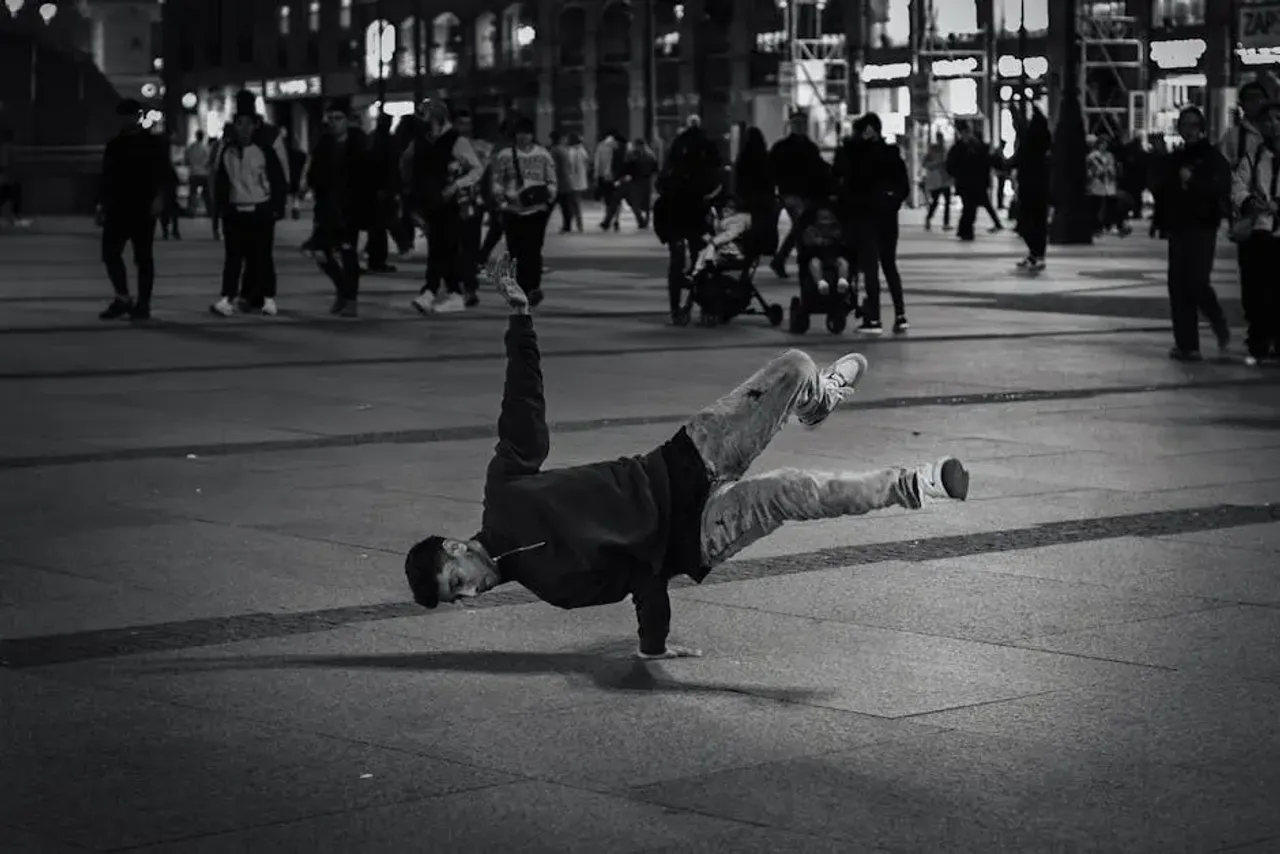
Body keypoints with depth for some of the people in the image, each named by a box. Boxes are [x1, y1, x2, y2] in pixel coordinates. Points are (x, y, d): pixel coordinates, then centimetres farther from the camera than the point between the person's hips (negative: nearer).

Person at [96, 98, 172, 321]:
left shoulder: (153, 143, 1)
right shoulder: (114, 145, 14)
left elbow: (164, 173, -4)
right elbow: (106, 177, 17)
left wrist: (159, 197, -18)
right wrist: (102, 204, 12)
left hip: (143, 208, -5)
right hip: (118, 207, 5)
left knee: (143, 257, -1)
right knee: (110, 252, -2)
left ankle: (143, 303, 4)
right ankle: (122, 298, 8)